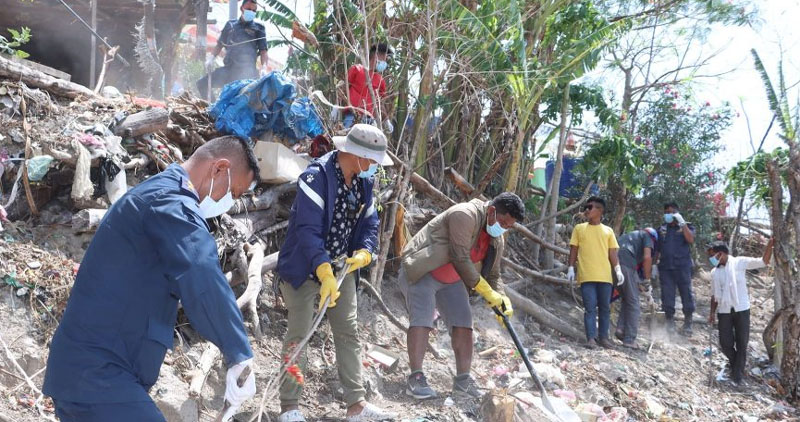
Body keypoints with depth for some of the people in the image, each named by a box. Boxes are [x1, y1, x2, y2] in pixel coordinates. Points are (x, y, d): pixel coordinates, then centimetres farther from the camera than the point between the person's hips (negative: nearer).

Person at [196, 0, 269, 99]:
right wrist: (211, 58, 8)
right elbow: (220, 44, 23)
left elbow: (263, 51, 1)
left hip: (247, 71, -4)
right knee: (202, 83, 2)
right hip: (228, 69, 4)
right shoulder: (230, 25, 17)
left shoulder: (258, 28, 8)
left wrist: (264, 68, -16)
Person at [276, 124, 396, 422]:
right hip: (305, 268, -7)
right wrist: (325, 273, -39)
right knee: (299, 336, -2)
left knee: (348, 333, 8)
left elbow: (369, 224, 6)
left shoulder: (364, 181, 2)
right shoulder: (317, 176, -23)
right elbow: (308, 229, -30)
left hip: (342, 268, 7)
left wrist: (363, 253, -15)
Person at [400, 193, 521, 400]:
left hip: (452, 279, 8)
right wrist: (486, 291, -21)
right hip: (421, 271, -8)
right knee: (421, 320, -17)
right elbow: (461, 258, -27)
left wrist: (501, 299, -10)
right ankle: (415, 378, -17)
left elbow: (492, 275, 10)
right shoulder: (465, 215, -24)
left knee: (463, 322, -3)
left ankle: (463, 380, -1)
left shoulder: (497, 240, 3)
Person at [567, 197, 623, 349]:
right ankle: (591, 338, -3)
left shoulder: (608, 231, 11)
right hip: (586, 275, -1)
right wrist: (571, 268, 0)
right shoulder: (579, 228, 9)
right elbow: (574, 250, 9)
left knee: (605, 307, 6)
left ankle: (603, 337, 15)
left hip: (605, 276, 2)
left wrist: (618, 269, -2)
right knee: (590, 307, -5)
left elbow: (613, 253, 9)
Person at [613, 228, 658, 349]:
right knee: (633, 303, 4)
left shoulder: (628, 235, 36)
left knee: (626, 299, 22)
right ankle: (629, 339, 4)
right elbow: (647, 257, -2)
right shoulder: (648, 237, 18)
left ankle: (621, 329, 9)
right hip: (627, 265, -6)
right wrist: (647, 280, 4)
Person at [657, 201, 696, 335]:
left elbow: (691, 240, -12)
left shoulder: (686, 227, 9)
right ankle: (669, 323, 10)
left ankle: (687, 324, 9)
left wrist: (682, 223, -13)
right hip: (665, 268, 3)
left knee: (687, 294, -1)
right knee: (667, 296, 1)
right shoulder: (661, 230, 16)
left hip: (682, 267, -2)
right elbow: (657, 250, 18)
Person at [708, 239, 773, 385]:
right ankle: (735, 363, 30)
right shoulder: (714, 272, 8)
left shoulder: (740, 262, -3)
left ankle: (737, 374, 16)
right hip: (724, 311, 3)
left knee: (742, 343, 3)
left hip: (741, 309, -3)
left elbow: (763, 262, -7)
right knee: (725, 343, 1)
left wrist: (770, 244, -17)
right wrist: (712, 313, 10)